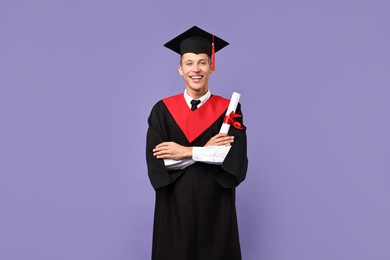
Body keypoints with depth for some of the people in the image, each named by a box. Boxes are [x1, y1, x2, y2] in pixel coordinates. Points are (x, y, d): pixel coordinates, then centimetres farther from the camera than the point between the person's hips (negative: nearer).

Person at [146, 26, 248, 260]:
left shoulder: (228, 109, 0)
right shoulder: (163, 110, 1)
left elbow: (236, 157, -14)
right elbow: (156, 160, -9)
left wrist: (187, 152, -14)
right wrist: (206, 150, -15)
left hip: (215, 205, 0)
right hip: (175, 205, 1)